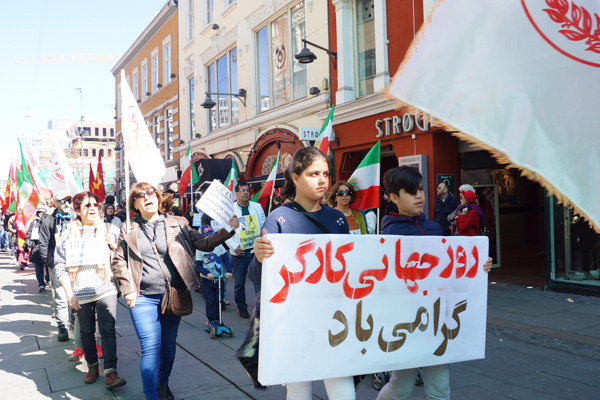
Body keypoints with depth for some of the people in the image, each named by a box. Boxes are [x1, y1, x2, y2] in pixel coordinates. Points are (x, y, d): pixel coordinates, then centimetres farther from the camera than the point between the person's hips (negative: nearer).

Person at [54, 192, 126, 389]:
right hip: (81, 294, 1)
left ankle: (110, 372, -7)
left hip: (105, 289, 0)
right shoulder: (68, 235, 1)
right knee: (87, 331, 12)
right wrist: (69, 294, -8)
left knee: (108, 330, -8)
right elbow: (60, 266, -1)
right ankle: (92, 366, 29)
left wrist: (114, 246, -13)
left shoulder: (106, 231, 4)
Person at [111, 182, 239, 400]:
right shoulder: (129, 230, 4)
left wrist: (226, 231, -16)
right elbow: (118, 261, 8)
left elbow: (203, 243, -1)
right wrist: (128, 290, -3)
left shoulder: (178, 224, 3)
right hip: (143, 298, -1)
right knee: (151, 348, -6)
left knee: (168, 344, 14)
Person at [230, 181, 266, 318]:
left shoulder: (257, 207, 9)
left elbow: (264, 226, 9)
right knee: (239, 282, 8)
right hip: (239, 251, -1)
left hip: (256, 249, 1)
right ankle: (242, 307, 24)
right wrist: (234, 247, -11)